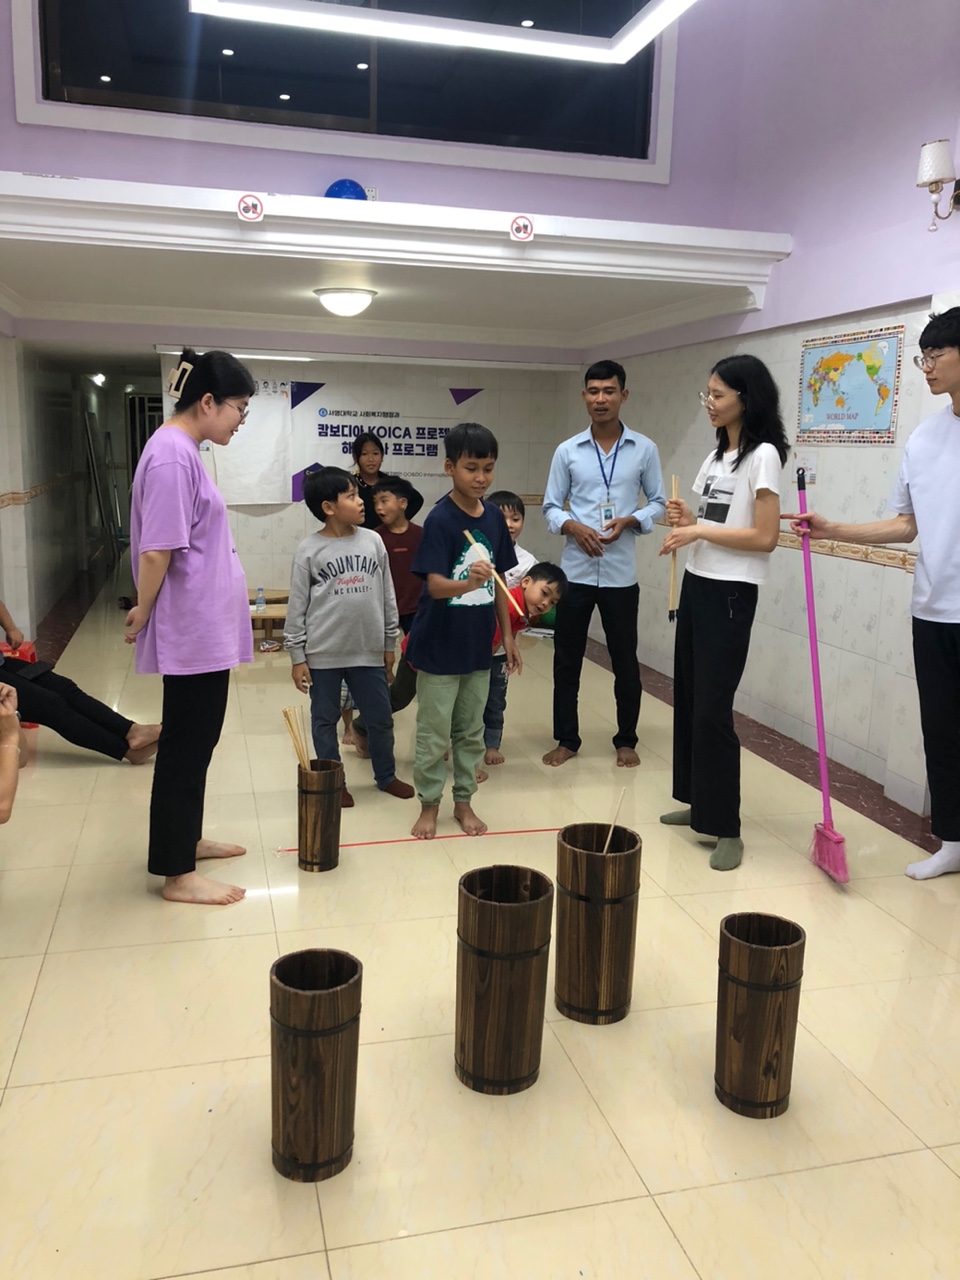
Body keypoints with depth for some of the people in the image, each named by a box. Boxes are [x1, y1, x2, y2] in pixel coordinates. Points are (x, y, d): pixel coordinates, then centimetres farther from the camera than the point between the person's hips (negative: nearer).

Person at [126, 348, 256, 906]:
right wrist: (144, 611, -9)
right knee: (186, 746, 0)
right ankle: (177, 874, 12)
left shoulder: (186, 451, 13)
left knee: (198, 741, 19)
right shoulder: (172, 455, -19)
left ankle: (186, 837, 34)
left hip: (208, 629, 10)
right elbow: (156, 551, -22)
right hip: (193, 633, -10)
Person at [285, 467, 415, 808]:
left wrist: (389, 645, 10)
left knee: (381, 718, 12)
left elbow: (387, 598, 8)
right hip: (322, 655, -2)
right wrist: (297, 657, -4)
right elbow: (296, 607, -3)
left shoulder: (373, 541, 1)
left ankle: (386, 776, 32)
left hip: (368, 652, 3)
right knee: (325, 721, 11)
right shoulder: (309, 550, -7)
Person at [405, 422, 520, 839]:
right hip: (439, 646, -5)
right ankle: (429, 804, 23)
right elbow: (435, 585, -24)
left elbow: (499, 582, 9)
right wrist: (468, 583, -44)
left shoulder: (494, 518, 2)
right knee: (433, 733, 7)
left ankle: (464, 801, 30)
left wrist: (508, 634, 9)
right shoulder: (440, 520, -16)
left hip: (478, 645, 5)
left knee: (471, 730, 16)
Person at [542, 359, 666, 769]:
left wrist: (629, 521, -14)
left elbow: (658, 503, 5)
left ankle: (626, 741, 25)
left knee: (625, 662, 8)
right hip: (575, 572, 1)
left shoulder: (644, 449, 1)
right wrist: (572, 526, -15)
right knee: (567, 660, 8)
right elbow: (550, 507, 5)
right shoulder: (567, 451, 3)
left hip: (620, 574, -1)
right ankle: (567, 739, 23)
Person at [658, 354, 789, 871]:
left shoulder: (762, 455, -11)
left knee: (712, 709, -8)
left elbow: (765, 538, -17)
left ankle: (726, 827, 2)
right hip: (696, 586, 9)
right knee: (687, 697, 13)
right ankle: (699, 802, 26)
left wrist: (699, 531, -19)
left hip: (729, 594, -9)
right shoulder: (715, 455, 14)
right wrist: (687, 519, 0)